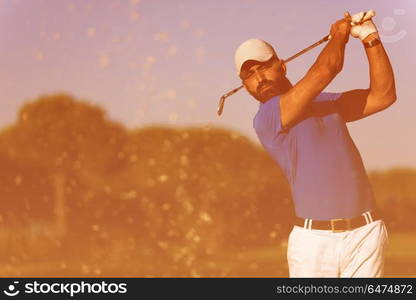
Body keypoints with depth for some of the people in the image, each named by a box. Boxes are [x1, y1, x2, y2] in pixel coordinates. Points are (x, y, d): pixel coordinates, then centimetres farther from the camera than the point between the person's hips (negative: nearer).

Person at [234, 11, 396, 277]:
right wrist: (340, 34, 5)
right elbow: (325, 71, -15)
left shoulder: (326, 103, 16)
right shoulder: (265, 121, -9)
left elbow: (383, 95, 7)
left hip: (365, 236, 5)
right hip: (313, 243, -4)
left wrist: (370, 37, 0)